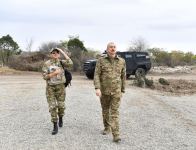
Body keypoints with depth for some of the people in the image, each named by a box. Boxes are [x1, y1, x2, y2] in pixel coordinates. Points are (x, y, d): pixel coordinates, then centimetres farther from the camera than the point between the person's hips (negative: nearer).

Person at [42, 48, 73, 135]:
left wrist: (63, 52, -16)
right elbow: (45, 76, -9)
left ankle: (60, 119, 41)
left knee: (61, 105, 11)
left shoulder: (61, 62, 0)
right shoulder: (46, 64, -4)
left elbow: (70, 64, -20)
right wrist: (54, 73, -21)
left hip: (60, 87, 2)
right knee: (52, 107, -6)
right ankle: (55, 126, 1)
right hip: (50, 88, -1)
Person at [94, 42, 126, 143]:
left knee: (114, 112, -8)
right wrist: (97, 88, -22)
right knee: (105, 110, 16)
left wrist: (123, 90, 12)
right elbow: (96, 75, -10)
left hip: (116, 91, -1)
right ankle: (107, 128, 36)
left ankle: (116, 135, -11)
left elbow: (123, 76, 9)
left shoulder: (121, 61, 1)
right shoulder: (101, 61, -4)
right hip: (104, 90, 1)